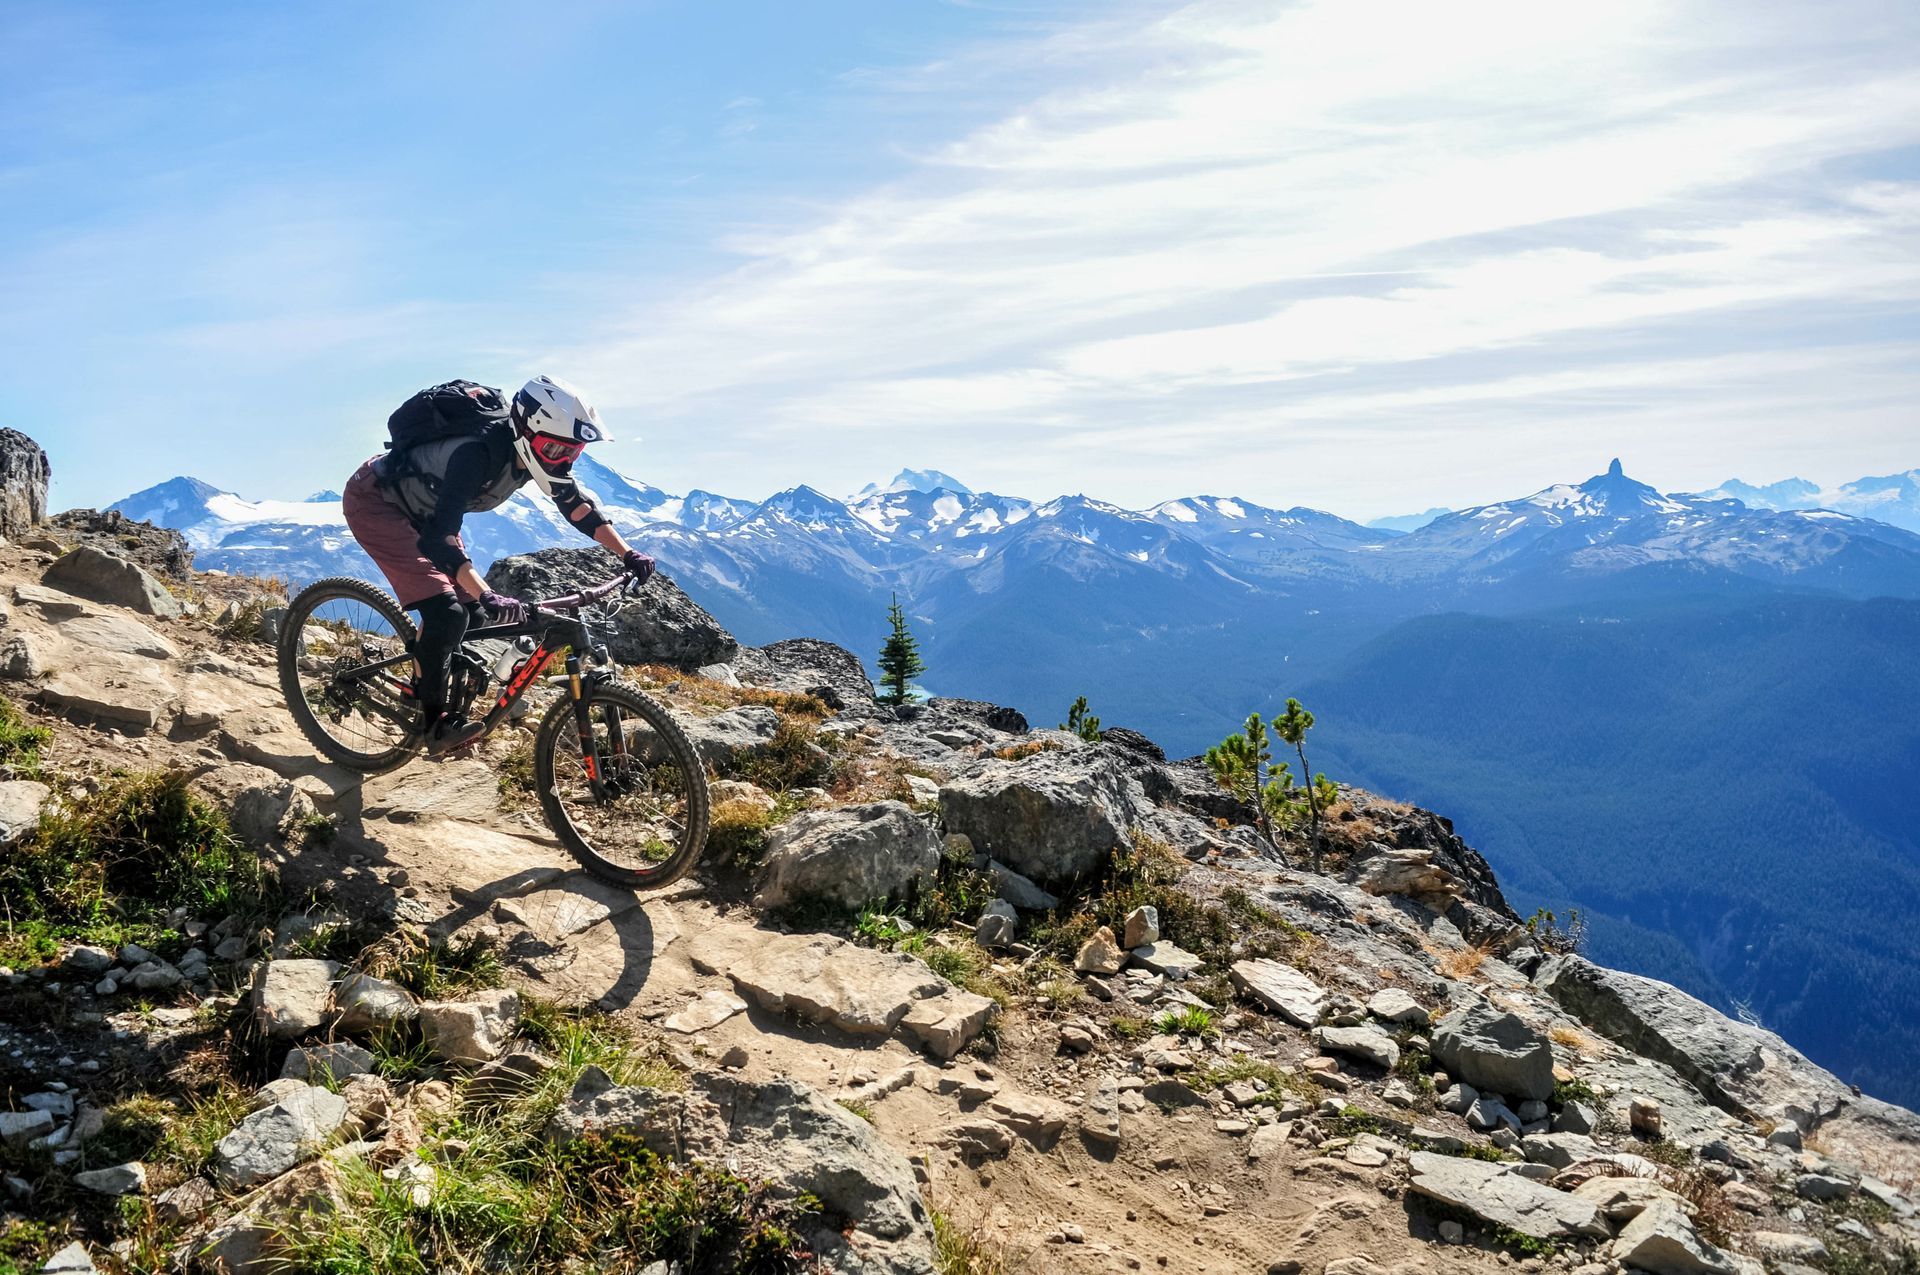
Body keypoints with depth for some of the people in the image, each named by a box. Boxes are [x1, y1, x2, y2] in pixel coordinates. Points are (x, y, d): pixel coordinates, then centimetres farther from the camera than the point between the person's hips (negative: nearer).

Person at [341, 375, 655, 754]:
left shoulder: (532, 449, -14)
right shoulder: (477, 452, -37)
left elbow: (577, 503, 0)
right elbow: (438, 537, -44)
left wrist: (627, 554, -9)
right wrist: (487, 597, -56)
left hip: (420, 508, 8)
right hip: (373, 500, -8)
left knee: (472, 613, 1)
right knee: (444, 612, -21)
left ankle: (422, 693, 19)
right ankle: (435, 721, -8)